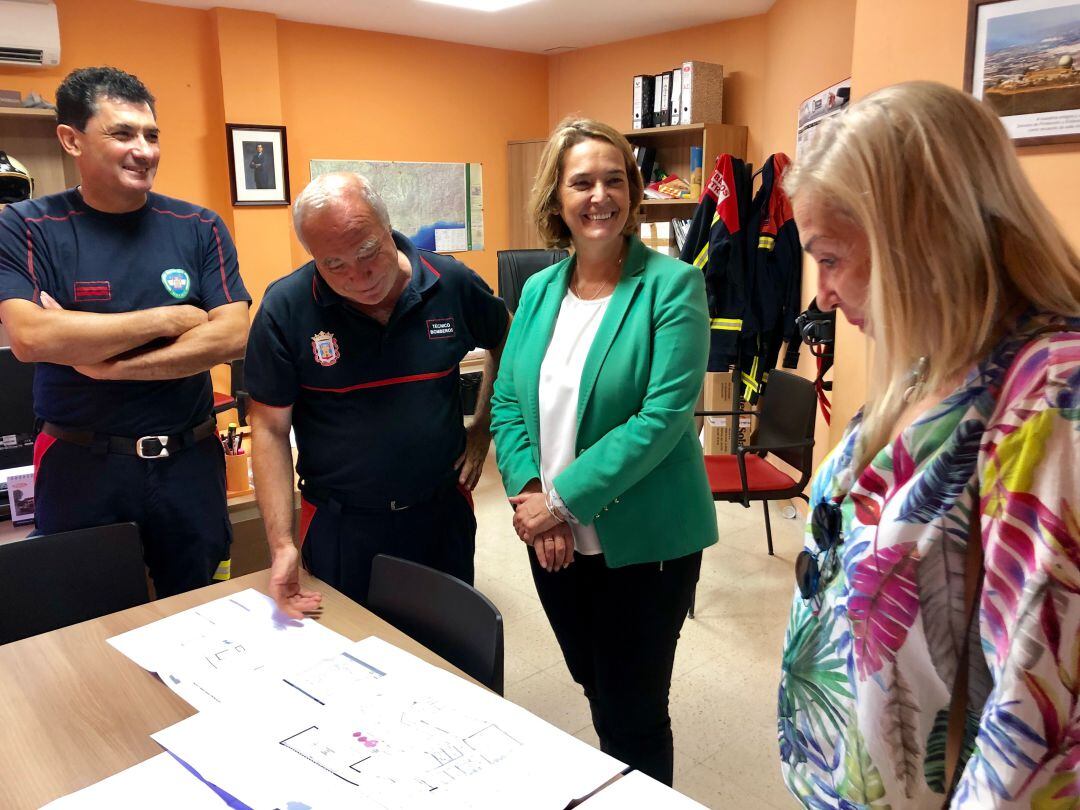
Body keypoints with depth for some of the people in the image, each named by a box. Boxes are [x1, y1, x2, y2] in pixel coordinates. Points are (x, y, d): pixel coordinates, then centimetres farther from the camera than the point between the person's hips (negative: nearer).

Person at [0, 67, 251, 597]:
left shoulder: (198, 228, 0)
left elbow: (232, 337, -10)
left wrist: (107, 364, -15)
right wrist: (171, 318, -15)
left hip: (189, 461, 2)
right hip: (80, 469, -1)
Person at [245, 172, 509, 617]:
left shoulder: (452, 284, -8)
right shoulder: (285, 307, -13)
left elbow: (506, 341, 12)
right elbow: (270, 430, -9)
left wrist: (483, 428, 5)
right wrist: (281, 544, -14)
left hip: (443, 513, 2)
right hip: (340, 525, -1)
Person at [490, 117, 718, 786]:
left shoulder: (673, 285, -12)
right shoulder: (539, 291, 5)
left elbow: (663, 416, -19)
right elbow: (507, 404, 5)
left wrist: (564, 499, -19)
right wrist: (531, 496, -11)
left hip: (644, 543, -5)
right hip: (555, 541, 5)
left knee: (634, 716, 10)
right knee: (596, 691, 23)